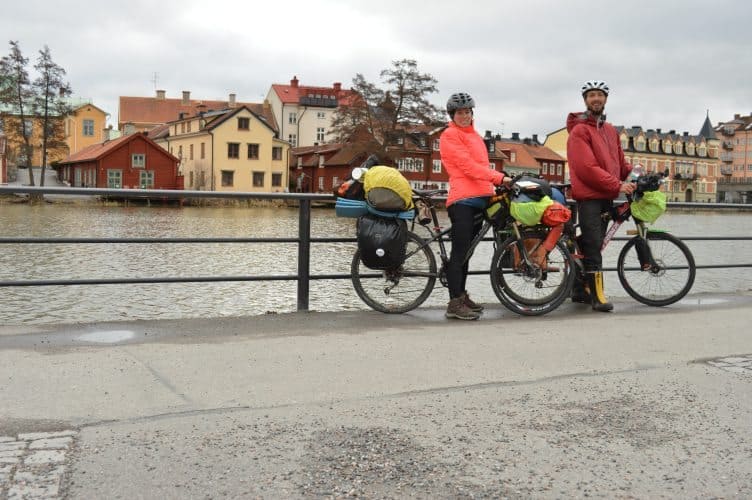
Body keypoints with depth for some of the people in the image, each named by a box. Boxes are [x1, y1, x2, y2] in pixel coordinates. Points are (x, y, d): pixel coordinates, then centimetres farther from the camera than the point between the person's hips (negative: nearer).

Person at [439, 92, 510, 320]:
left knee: (466, 251, 12)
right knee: (460, 252, -9)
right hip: (462, 200, -8)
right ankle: (454, 304, -8)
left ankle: (461, 296, 20)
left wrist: (492, 190, 8)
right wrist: (499, 177, -20)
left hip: (479, 199, 8)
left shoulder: (474, 136, 23)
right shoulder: (449, 135, -4)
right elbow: (468, 165, -14)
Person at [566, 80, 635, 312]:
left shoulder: (610, 130, 17)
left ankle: (580, 289, 19)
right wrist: (617, 185, -18)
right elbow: (587, 167, -16)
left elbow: (620, 162, 21)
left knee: (592, 245, 11)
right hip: (589, 196, -7)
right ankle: (597, 295, -6)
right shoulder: (579, 130, -7)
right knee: (593, 246, -8)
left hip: (607, 196, 7)